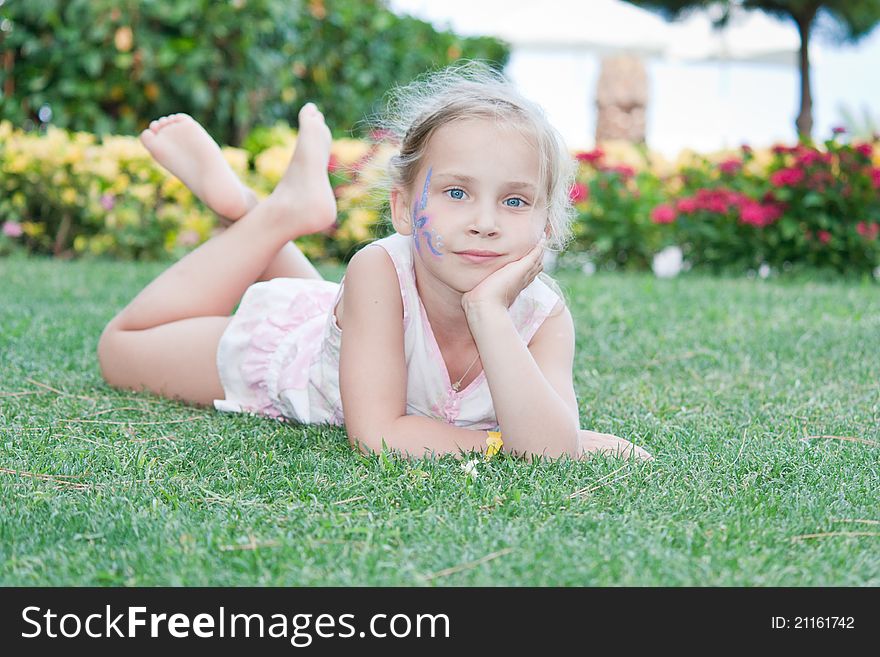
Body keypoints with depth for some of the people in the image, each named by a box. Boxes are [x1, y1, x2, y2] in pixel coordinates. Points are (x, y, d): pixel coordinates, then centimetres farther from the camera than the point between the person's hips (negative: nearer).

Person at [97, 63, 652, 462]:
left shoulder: (543, 316, -36)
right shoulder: (382, 271, -43)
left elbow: (552, 451, -50)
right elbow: (376, 434, -44)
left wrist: (488, 311, -56)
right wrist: (500, 442, -46)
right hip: (280, 346, -3)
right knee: (122, 347, 21)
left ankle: (237, 198, 30)